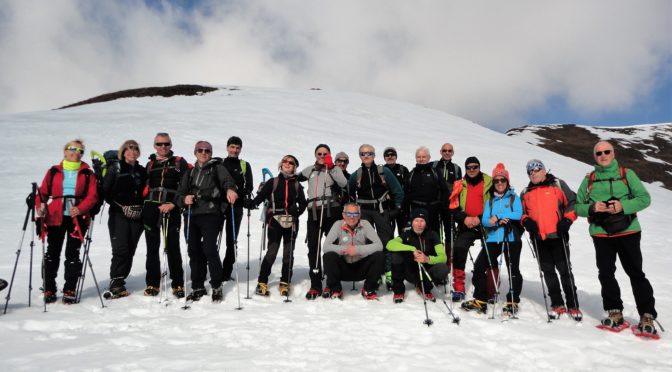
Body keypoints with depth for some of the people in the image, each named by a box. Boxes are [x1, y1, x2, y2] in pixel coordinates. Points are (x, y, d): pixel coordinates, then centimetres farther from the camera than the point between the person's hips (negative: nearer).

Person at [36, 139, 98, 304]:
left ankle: (70, 290, 9)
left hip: (78, 218, -1)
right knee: (52, 252, 6)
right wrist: (40, 207, -11)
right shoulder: (54, 172, 10)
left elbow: (92, 196, -2)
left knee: (72, 253, 1)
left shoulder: (87, 173, 6)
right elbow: (43, 192, 8)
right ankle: (49, 289, 17)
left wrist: (80, 209, -18)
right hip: (55, 217, 1)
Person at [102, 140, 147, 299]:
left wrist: (140, 208, 4)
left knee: (130, 251, 3)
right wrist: (121, 206, -9)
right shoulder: (114, 168, 4)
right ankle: (116, 285, -6)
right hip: (118, 215, -4)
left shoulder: (142, 171, 15)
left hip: (137, 216, 4)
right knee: (120, 250, -13)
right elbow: (105, 191, -2)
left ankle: (119, 283, 13)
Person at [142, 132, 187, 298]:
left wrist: (173, 204, -13)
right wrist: (143, 205, 3)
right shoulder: (150, 164, 17)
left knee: (173, 247, -2)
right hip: (151, 209, 3)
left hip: (171, 210, -3)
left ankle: (178, 284, 6)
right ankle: (152, 284, 16)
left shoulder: (179, 162, 6)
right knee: (152, 247, 6)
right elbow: (144, 186, 17)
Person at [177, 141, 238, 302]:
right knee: (193, 250, 5)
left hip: (211, 214, -5)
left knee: (209, 249, -13)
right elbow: (179, 195, 15)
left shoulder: (217, 167, 7)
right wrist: (184, 199, -9)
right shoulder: (190, 173, 20)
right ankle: (198, 287, 18)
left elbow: (226, 179, -14)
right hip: (192, 215, 5)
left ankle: (217, 286, 1)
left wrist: (230, 189, -37)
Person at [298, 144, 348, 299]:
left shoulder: (334, 169, 7)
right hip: (314, 212, 3)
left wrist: (330, 167, -15)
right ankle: (315, 286, 6)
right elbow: (296, 178, 34)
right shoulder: (309, 170, 19)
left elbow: (344, 184, -12)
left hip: (332, 211, -3)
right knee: (313, 248, 1)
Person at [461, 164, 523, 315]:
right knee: (479, 267, -3)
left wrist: (497, 217, -13)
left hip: (511, 239, -3)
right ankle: (480, 300, 8)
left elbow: (518, 214, -13)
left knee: (513, 270, 3)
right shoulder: (490, 201, 15)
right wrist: (495, 221, -19)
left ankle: (512, 302, 15)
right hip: (493, 239, 4)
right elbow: (484, 220, 3)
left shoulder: (514, 198, 5)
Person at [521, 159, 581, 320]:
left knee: (564, 270, 1)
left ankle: (573, 305, 11)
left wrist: (567, 220, -10)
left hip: (558, 235, -4)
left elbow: (572, 202, 1)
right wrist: (526, 221, -2)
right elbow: (521, 212, 19)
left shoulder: (557, 184, 4)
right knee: (548, 271, 8)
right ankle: (557, 304, 19)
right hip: (538, 238, 4)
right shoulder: (526, 193, 15)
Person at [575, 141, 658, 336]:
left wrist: (623, 206, -18)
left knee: (635, 273, 0)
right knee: (606, 274, 5)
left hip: (627, 231, -2)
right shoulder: (589, 179, 8)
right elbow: (578, 206, 8)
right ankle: (615, 313, 17)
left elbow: (644, 198, -2)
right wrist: (592, 208, -13)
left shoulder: (627, 174, 4)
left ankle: (647, 316, 8)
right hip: (600, 234, 2)